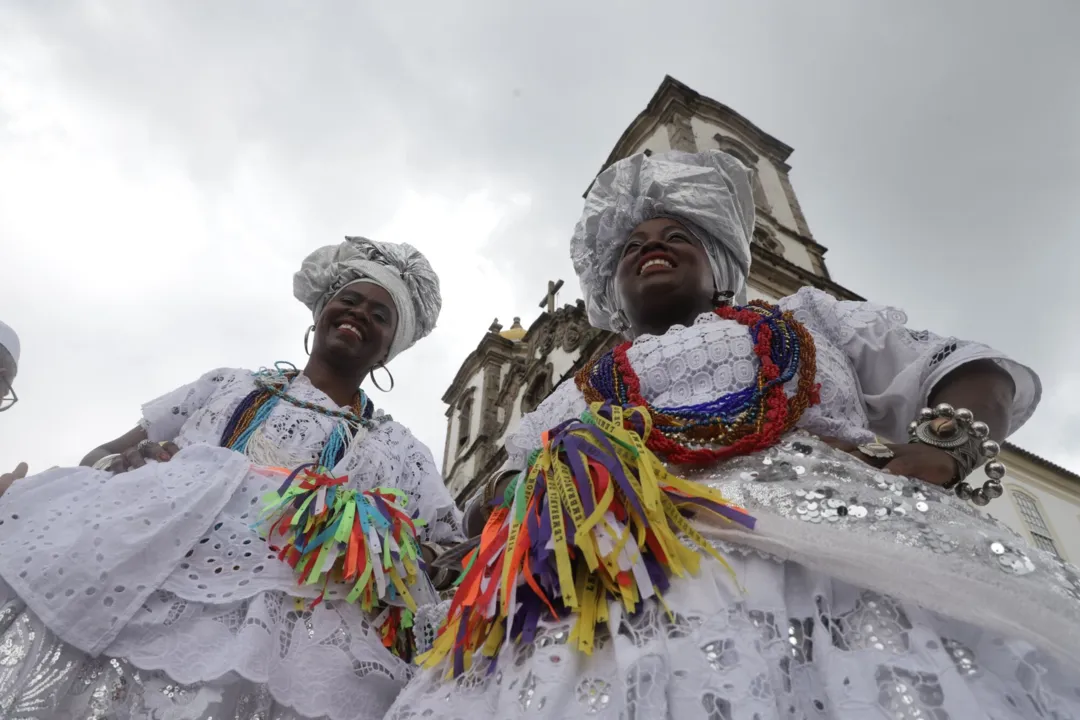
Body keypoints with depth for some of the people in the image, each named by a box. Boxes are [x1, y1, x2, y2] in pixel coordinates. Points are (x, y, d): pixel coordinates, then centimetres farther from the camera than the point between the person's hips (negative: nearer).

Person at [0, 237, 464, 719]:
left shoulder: (399, 452, 13)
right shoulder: (229, 385, 19)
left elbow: (437, 566, 9)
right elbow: (102, 456, 19)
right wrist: (125, 462, -4)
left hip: (268, 633, -2)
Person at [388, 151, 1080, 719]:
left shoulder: (805, 316, 28)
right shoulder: (581, 393, 29)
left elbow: (964, 368, 21)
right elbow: (514, 480, 20)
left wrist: (942, 449, -2)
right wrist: (514, 491, -5)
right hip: (647, 569, 2)